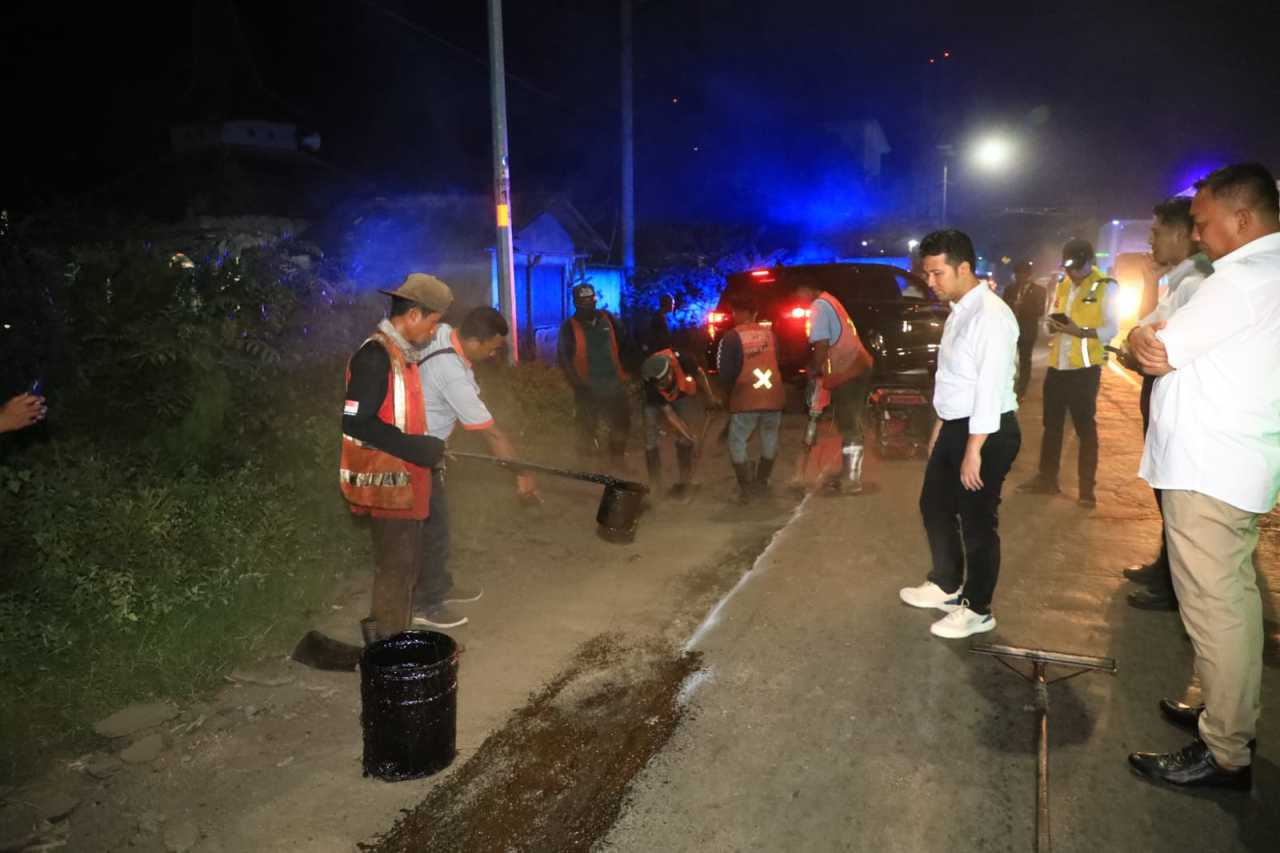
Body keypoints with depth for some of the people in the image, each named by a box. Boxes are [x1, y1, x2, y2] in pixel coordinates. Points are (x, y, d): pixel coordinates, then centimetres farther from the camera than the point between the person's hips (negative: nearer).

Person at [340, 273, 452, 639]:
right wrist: (416, 448, -21)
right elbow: (356, 423, -23)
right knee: (396, 569, -2)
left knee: (409, 565, 18)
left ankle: (394, 641, 31)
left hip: (405, 481, 10)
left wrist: (426, 448, 13)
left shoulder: (402, 354, 11)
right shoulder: (375, 357, -18)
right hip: (385, 484, -10)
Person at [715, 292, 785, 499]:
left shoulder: (731, 337, -7)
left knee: (737, 442, 11)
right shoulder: (769, 333, 8)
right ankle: (761, 483, 28)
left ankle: (747, 486, 10)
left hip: (745, 399, -4)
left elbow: (724, 372, -7)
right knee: (769, 439, 21)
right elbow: (777, 363, 14)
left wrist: (733, 389, 11)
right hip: (773, 395, 5)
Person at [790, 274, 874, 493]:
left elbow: (822, 344, -18)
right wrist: (820, 368, 19)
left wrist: (814, 369, -2)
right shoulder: (829, 301, 20)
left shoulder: (818, 306, -11)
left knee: (849, 427, -4)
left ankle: (852, 480, 1)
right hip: (858, 367, 10)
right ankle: (849, 473, 26)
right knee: (850, 424, 16)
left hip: (847, 372, -10)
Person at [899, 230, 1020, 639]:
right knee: (935, 506, 20)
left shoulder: (990, 315, -19)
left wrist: (974, 450, -23)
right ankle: (946, 586, 40)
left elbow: (990, 387, -23)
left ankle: (977, 610, 22)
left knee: (977, 523, 4)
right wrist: (940, 428, 18)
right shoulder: (959, 312, 11)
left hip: (987, 432, -10)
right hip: (955, 427, 10)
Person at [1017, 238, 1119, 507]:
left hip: (1084, 367, -6)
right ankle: (1047, 478, 23)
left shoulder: (1106, 287, -6)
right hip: (1057, 364, 6)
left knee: (1085, 428, 1)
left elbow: (1112, 329, -12)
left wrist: (1080, 331, -28)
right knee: (1051, 424, 12)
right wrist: (1053, 327, -6)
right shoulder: (1062, 285, 13)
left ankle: (1087, 488, 9)